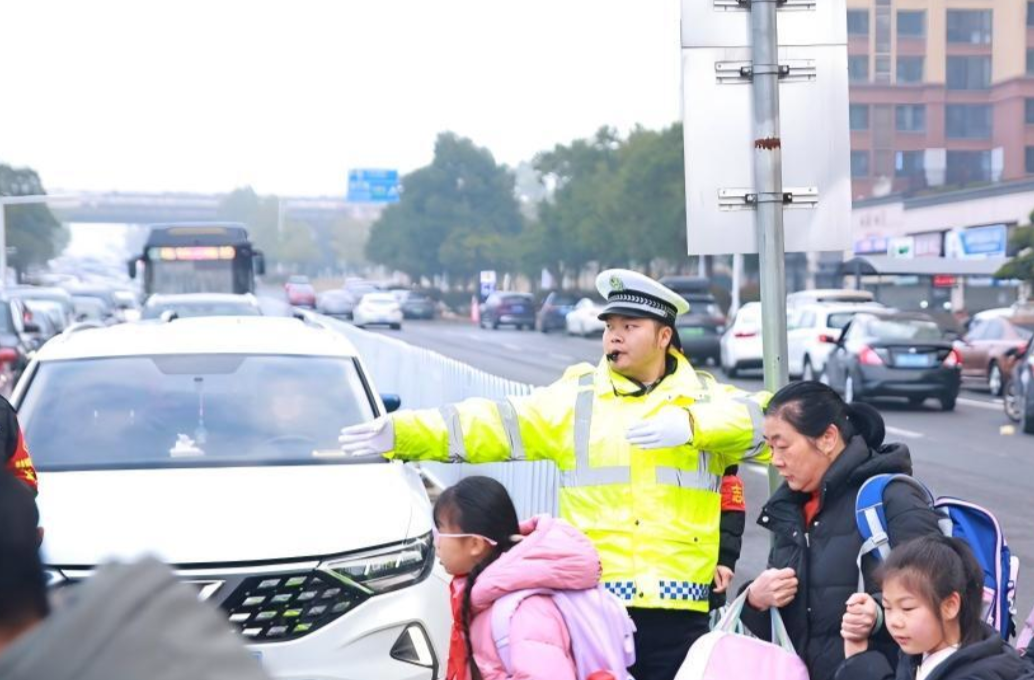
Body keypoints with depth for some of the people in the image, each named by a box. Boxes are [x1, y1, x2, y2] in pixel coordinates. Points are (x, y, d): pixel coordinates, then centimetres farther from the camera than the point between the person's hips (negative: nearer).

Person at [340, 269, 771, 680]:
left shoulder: (704, 398, 10)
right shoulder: (574, 399, 10)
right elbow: (494, 424, 1)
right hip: (592, 604, 1)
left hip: (676, 606, 0)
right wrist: (401, 432, -10)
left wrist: (691, 425, -19)